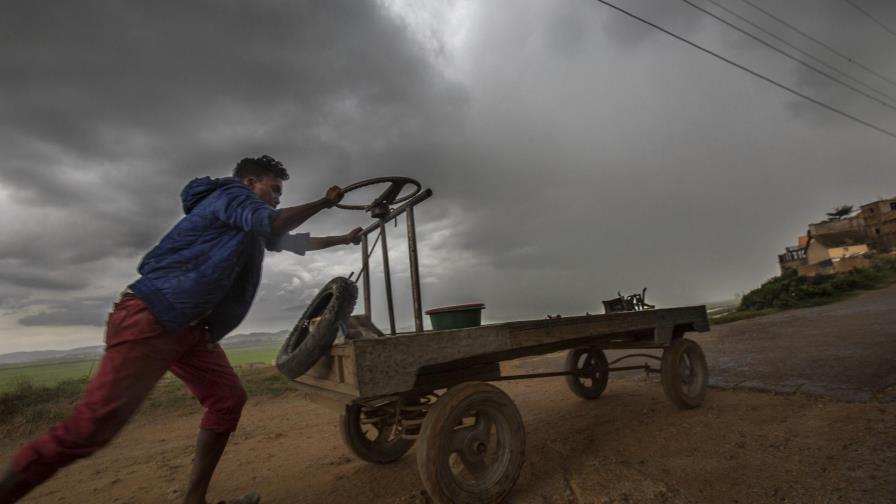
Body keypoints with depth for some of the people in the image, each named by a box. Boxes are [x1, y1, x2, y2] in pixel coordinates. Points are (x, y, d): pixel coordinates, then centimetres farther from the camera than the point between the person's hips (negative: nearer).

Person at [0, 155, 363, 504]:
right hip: (150, 317, -9)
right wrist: (325, 202, -10)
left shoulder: (250, 228, 23)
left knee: (228, 399, 3)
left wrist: (344, 239, 36)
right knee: (95, 423, -15)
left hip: (190, 328, 10)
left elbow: (291, 241, 34)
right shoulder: (231, 194, -4)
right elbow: (275, 225, -23)